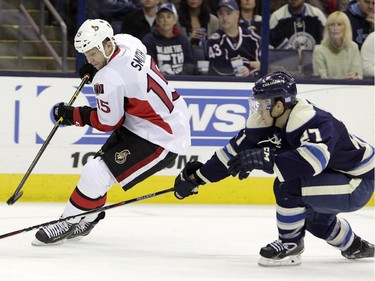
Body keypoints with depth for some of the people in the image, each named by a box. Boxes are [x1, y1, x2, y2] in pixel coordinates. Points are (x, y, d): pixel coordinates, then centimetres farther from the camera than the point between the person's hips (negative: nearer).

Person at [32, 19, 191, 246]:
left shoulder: (109, 79, -27)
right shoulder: (126, 41, -3)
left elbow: (107, 123, -14)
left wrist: (72, 115, -3)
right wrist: (97, 68, 14)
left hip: (160, 140, -11)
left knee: (96, 174, -10)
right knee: (102, 160, 18)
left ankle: (69, 224, 5)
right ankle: (87, 219, 30)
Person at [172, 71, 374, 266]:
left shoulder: (313, 122, -32)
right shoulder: (267, 123, -6)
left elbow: (314, 159, -50)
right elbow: (236, 150, 2)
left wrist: (265, 159, -50)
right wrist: (196, 177, 5)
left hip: (357, 184, -9)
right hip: (329, 177, 9)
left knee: (288, 185, -25)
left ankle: (290, 244, -5)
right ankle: (354, 246, 42)